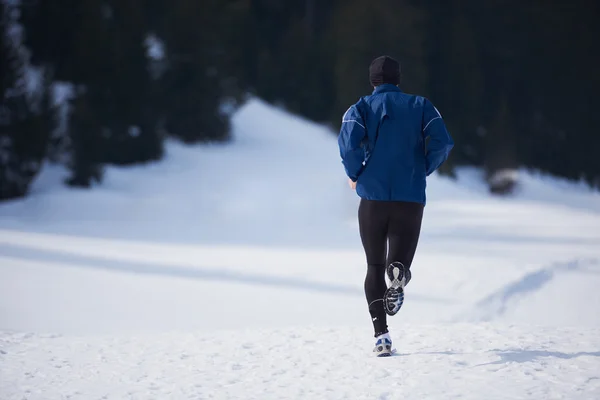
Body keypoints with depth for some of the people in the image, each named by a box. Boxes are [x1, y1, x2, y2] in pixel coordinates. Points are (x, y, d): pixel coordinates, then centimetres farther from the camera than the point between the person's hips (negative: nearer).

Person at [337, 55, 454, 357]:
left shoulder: (363, 107, 5)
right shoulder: (420, 106, 8)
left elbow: (348, 142, -13)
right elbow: (442, 143, -5)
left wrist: (355, 175, 4)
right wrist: (423, 170, 12)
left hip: (373, 197, 0)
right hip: (411, 199, 0)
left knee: (374, 267, 14)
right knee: (399, 263, 7)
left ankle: (381, 335, -1)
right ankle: (398, 275, -33)